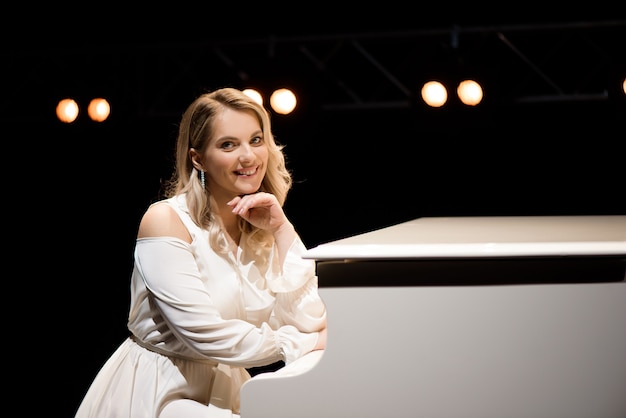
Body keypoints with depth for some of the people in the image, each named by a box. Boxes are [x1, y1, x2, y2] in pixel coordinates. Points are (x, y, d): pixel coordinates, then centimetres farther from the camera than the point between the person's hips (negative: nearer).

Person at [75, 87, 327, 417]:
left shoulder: (261, 226, 7)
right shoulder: (166, 221, -12)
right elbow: (205, 334, -19)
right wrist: (297, 344, -10)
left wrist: (281, 230, -8)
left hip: (224, 390, 6)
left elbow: (310, 323, -4)